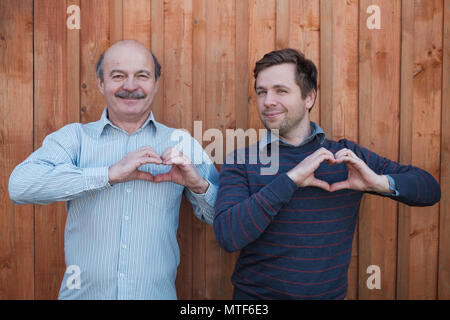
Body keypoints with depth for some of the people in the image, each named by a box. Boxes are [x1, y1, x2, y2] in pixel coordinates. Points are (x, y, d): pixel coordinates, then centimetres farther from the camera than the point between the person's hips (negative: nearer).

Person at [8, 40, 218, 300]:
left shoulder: (181, 144, -2)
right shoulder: (74, 137, -2)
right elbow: (21, 185, -19)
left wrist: (198, 185, -20)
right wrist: (109, 173, -24)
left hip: (156, 293, 1)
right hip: (83, 292, 0)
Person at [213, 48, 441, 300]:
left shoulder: (347, 156, -4)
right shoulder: (241, 162, -11)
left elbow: (431, 190, 0)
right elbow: (228, 237, -24)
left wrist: (381, 183, -20)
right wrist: (289, 180, -28)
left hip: (330, 293, 3)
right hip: (255, 293, -2)